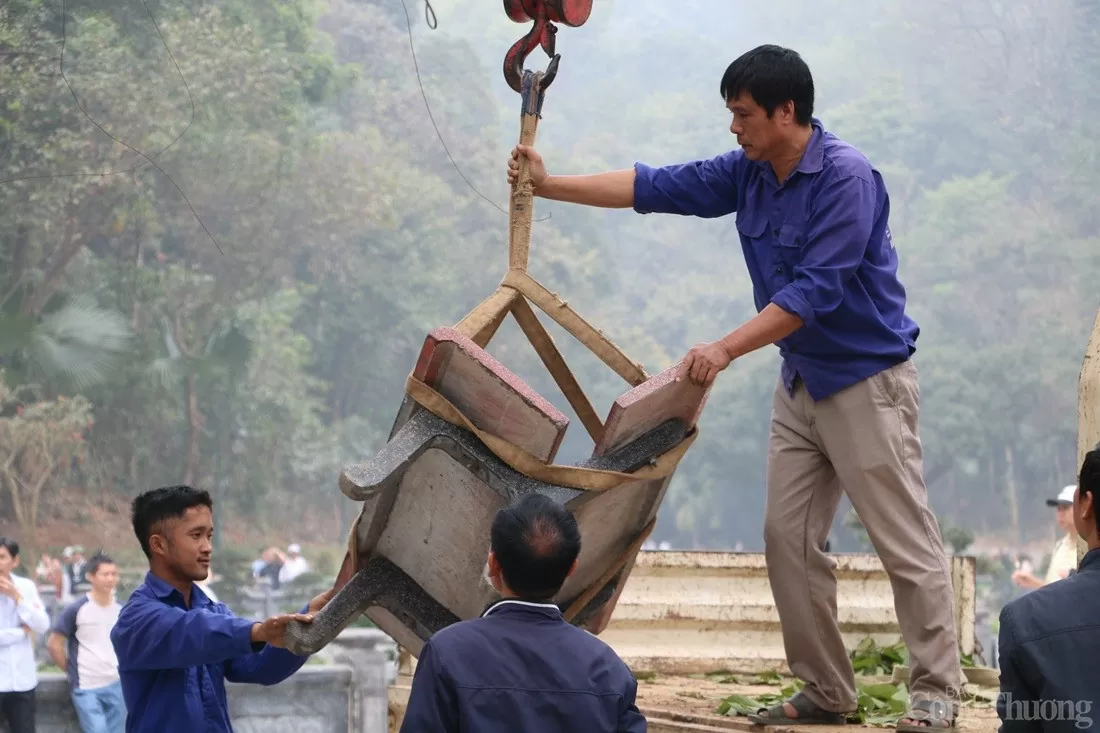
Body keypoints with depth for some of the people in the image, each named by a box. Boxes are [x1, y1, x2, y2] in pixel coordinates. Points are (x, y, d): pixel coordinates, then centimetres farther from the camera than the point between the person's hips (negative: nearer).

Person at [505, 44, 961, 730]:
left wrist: (727, 348, -28)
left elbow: (815, 290, -25)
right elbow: (654, 186, 6)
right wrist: (549, 184, 2)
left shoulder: (846, 177, -20)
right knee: (789, 538, 6)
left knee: (908, 543, -5)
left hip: (867, 380, -8)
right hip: (801, 379, 9)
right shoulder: (748, 173, 4)